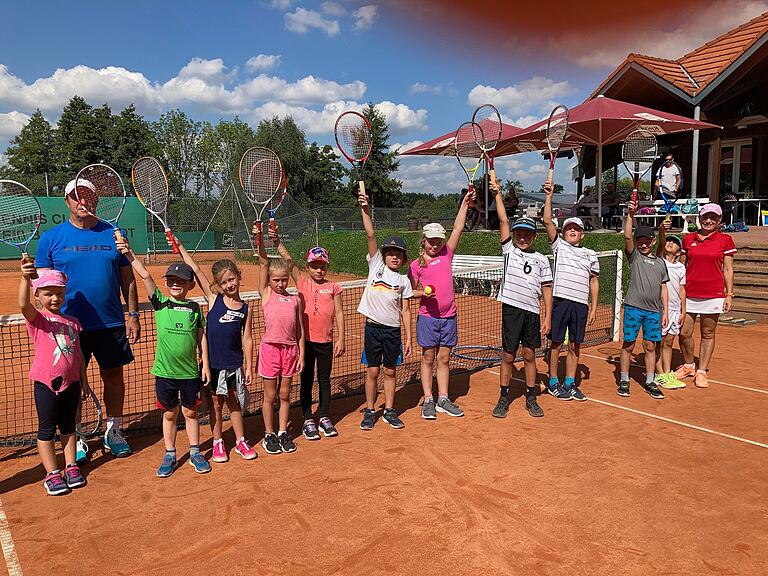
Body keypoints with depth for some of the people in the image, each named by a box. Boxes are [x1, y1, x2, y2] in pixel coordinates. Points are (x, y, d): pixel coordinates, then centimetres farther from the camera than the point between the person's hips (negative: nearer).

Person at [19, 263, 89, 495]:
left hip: (71, 383, 5)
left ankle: (71, 467, 26)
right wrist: (25, 278, -49)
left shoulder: (72, 322, 7)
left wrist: (84, 381, 15)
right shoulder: (38, 319, -8)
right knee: (47, 430, 6)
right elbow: (23, 305, -32)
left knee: (68, 426, 15)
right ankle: (52, 474, 16)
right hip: (46, 383, -4)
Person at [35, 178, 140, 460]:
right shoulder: (51, 238, 0)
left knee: (114, 376, 10)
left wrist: (133, 315, 4)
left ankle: (113, 431, 27)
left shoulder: (114, 235, 3)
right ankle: (75, 437, 24)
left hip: (112, 324, 1)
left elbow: (128, 278, 7)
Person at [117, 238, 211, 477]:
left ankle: (195, 453, 27)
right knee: (169, 414, 12)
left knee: (190, 412, 13)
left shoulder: (194, 308, 1)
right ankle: (170, 455, 27)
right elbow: (145, 275, -10)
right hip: (165, 370, 0)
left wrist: (205, 364, 2)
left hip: (190, 371, 0)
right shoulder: (160, 302, -1)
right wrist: (128, 253, -18)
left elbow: (201, 338, 4)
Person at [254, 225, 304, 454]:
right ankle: (269, 434, 24)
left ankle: (283, 432, 27)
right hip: (270, 347, -2)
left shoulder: (295, 299, 7)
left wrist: (301, 355, 6)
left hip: (290, 349, 2)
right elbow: (263, 264, -8)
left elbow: (300, 331, 8)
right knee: (270, 395, 9)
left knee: (284, 394, 13)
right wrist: (259, 239, -17)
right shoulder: (266, 294, 1)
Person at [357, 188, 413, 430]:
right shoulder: (375, 265, 2)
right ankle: (370, 411, 20)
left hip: (393, 330, 1)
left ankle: (389, 410, 25)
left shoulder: (404, 280, 5)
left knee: (390, 371, 10)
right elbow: (371, 235, -10)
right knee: (372, 371, 6)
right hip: (373, 326, -1)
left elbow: (405, 312, 4)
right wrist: (365, 209, -19)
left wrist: (408, 338, 0)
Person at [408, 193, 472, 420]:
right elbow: (412, 291, 6)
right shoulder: (415, 265, -1)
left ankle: (443, 400, 20)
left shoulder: (446, 254, 5)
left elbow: (458, 229, 1)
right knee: (428, 358, 5)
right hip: (428, 317, -3)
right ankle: (428, 400, 14)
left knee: (444, 358, 10)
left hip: (449, 316, 3)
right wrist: (423, 293, -15)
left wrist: (465, 204, -4)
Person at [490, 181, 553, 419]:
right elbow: (503, 221, -1)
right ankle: (503, 398, 17)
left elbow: (546, 289, 7)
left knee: (529, 355, 10)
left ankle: (531, 399, 22)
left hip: (533, 312, 2)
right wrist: (497, 193, -3)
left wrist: (547, 317, 1)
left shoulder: (541, 259, 9)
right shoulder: (509, 249, 5)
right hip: (512, 309, -2)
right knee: (508, 356, 5)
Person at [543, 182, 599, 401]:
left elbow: (594, 281, 15)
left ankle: (570, 383, 19)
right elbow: (547, 221, 0)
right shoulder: (559, 246, 8)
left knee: (575, 345, 9)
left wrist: (594, 307, 9)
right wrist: (549, 196, -5)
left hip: (581, 304, 3)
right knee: (556, 343, 1)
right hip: (560, 300, -3)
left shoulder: (591, 255, 16)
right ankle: (553, 383, 12)